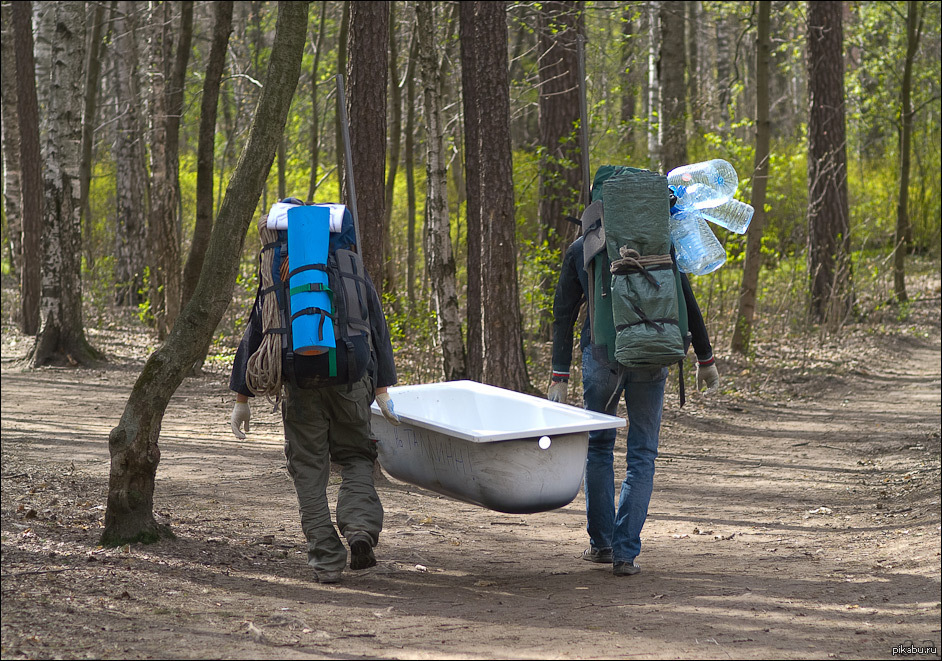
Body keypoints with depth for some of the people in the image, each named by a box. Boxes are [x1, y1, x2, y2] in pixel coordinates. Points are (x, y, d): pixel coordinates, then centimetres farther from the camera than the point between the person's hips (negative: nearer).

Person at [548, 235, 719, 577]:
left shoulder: (579, 250, 7)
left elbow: (564, 314, 4)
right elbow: (687, 303, 4)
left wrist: (560, 375, 4)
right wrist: (705, 359, 10)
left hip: (601, 354, 0)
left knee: (599, 446, 17)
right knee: (642, 453, 6)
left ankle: (600, 543, 18)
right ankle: (625, 553, -1)